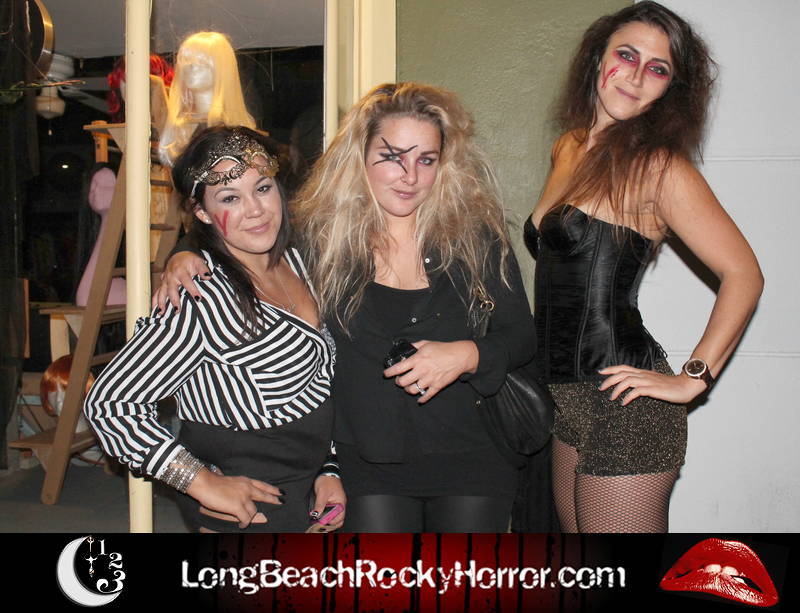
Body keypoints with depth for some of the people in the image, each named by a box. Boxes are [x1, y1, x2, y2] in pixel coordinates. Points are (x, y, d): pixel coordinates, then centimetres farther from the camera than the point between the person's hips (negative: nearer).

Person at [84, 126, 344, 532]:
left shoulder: (297, 261, 1)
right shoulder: (200, 298, -23)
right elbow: (108, 403, -21)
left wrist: (329, 470, 5)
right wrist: (202, 482, -21)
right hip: (253, 512, -7)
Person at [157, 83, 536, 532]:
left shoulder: (475, 233, -5)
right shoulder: (321, 235, -5)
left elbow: (522, 335, 1)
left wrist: (466, 355, -18)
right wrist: (187, 259, -9)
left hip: (469, 460, 1)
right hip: (368, 462, 0)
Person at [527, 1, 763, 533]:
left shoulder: (658, 165, -10)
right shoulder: (567, 150, 11)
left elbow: (743, 274, -14)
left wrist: (693, 379, -12)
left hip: (623, 406, -7)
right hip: (569, 400, 7)